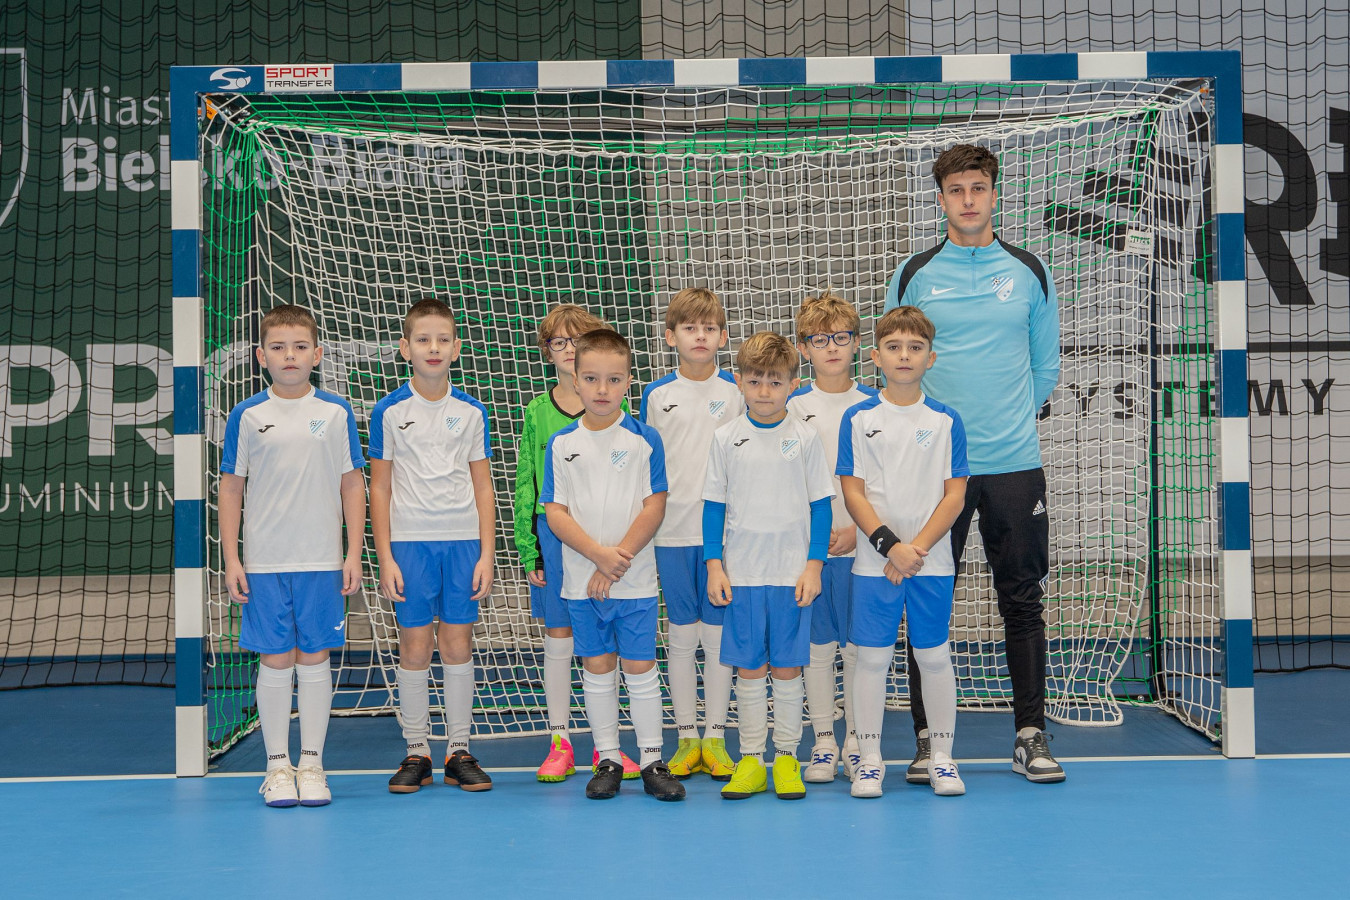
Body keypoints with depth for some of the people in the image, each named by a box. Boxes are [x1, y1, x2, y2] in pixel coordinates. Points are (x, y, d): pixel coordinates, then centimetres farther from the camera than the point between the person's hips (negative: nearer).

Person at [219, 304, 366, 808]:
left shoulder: (336, 413, 4)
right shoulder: (247, 416, 2)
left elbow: (352, 484, 7)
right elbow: (231, 488, 6)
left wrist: (354, 554, 2)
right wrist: (231, 559, 1)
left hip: (322, 562, 0)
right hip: (264, 563, 0)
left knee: (315, 660, 4)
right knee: (275, 662, 2)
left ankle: (312, 764, 14)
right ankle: (277, 766, 13)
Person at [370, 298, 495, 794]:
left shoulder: (472, 412, 5)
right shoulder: (389, 411, 0)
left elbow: (483, 487, 8)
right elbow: (380, 488, 2)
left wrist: (486, 554, 1)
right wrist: (385, 558, -3)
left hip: (463, 540, 1)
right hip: (410, 541, -1)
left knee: (458, 644, 4)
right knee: (414, 647, 1)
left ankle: (459, 751, 11)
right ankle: (416, 752, 10)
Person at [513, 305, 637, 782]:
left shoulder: (613, 410, 2)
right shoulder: (537, 413, 5)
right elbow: (525, 486, 6)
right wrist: (528, 551, -1)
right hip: (553, 532, 1)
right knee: (557, 640, 5)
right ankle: (559, 744, 14)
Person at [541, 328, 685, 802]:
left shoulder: (644, 439, -3)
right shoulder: (561, 443, 2)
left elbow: (654, 509, -7)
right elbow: (555, 513, -2)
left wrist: (618, 561, -13)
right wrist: (599, 554, -15)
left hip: (635, 580, -2)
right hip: (581, 580, 2)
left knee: (640, 668, 1)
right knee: (597, 669, 8)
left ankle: (652, 761, 9)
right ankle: (607, 760, 17)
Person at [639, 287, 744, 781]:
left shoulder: (737, 392, 4)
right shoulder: (656, 395, 4)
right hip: (672, 532, 0)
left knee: (718, 631, 3)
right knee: (680, 633, 5)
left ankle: (716, 736, 11)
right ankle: (686, 736, 13)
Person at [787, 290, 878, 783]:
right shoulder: (791, 406, 3)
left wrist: (857, 531, -8)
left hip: (861, 545, 0)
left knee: (859, 648, 3)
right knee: (818, 647, 4)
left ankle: (856, 743, 14)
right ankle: (823, 743, 14)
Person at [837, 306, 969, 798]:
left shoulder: (946, 421, 2)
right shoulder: (859, 419, 1)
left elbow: (954, 495, -1)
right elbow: (853, 492, -1)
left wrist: (917, 547, -12)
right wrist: (889, 544, -13)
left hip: (932, 562, 0)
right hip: (874, 563, 0)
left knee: (934, 657, 5)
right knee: (872, 658, 2)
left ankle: (942, 758, 15)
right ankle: (869, 760, 12)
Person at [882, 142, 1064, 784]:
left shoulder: (1029, 273, 7)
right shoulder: (913, 276, 4)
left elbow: (1045, 367, 14)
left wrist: (1011, 419, 11)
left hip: (1014, 464, 1)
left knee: (1023, 603, 5)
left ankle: (1030, 737, 12)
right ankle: (927, 738, 9)